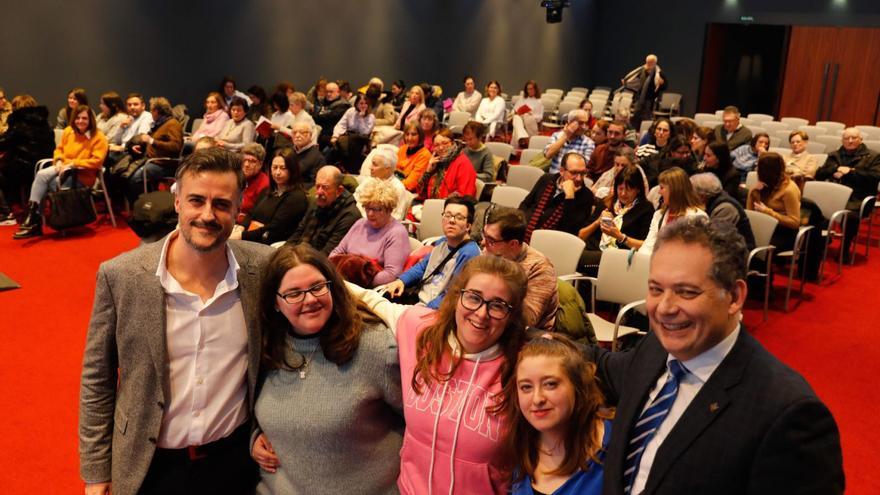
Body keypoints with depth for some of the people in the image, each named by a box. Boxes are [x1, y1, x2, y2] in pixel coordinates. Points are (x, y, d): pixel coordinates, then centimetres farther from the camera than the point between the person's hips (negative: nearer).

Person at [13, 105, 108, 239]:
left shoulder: (99, 137, -9)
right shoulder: (68, 131, 7)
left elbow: (97, 161, -17)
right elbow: (59, 149, 19)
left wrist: (72, 164, -20)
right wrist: (59, 161, -4)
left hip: (82, 175, -5)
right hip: (64, 169, 5)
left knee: (45, 184, -24)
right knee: (41, 175, -26)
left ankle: (35, 221, -10)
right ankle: (33, 213, -29)